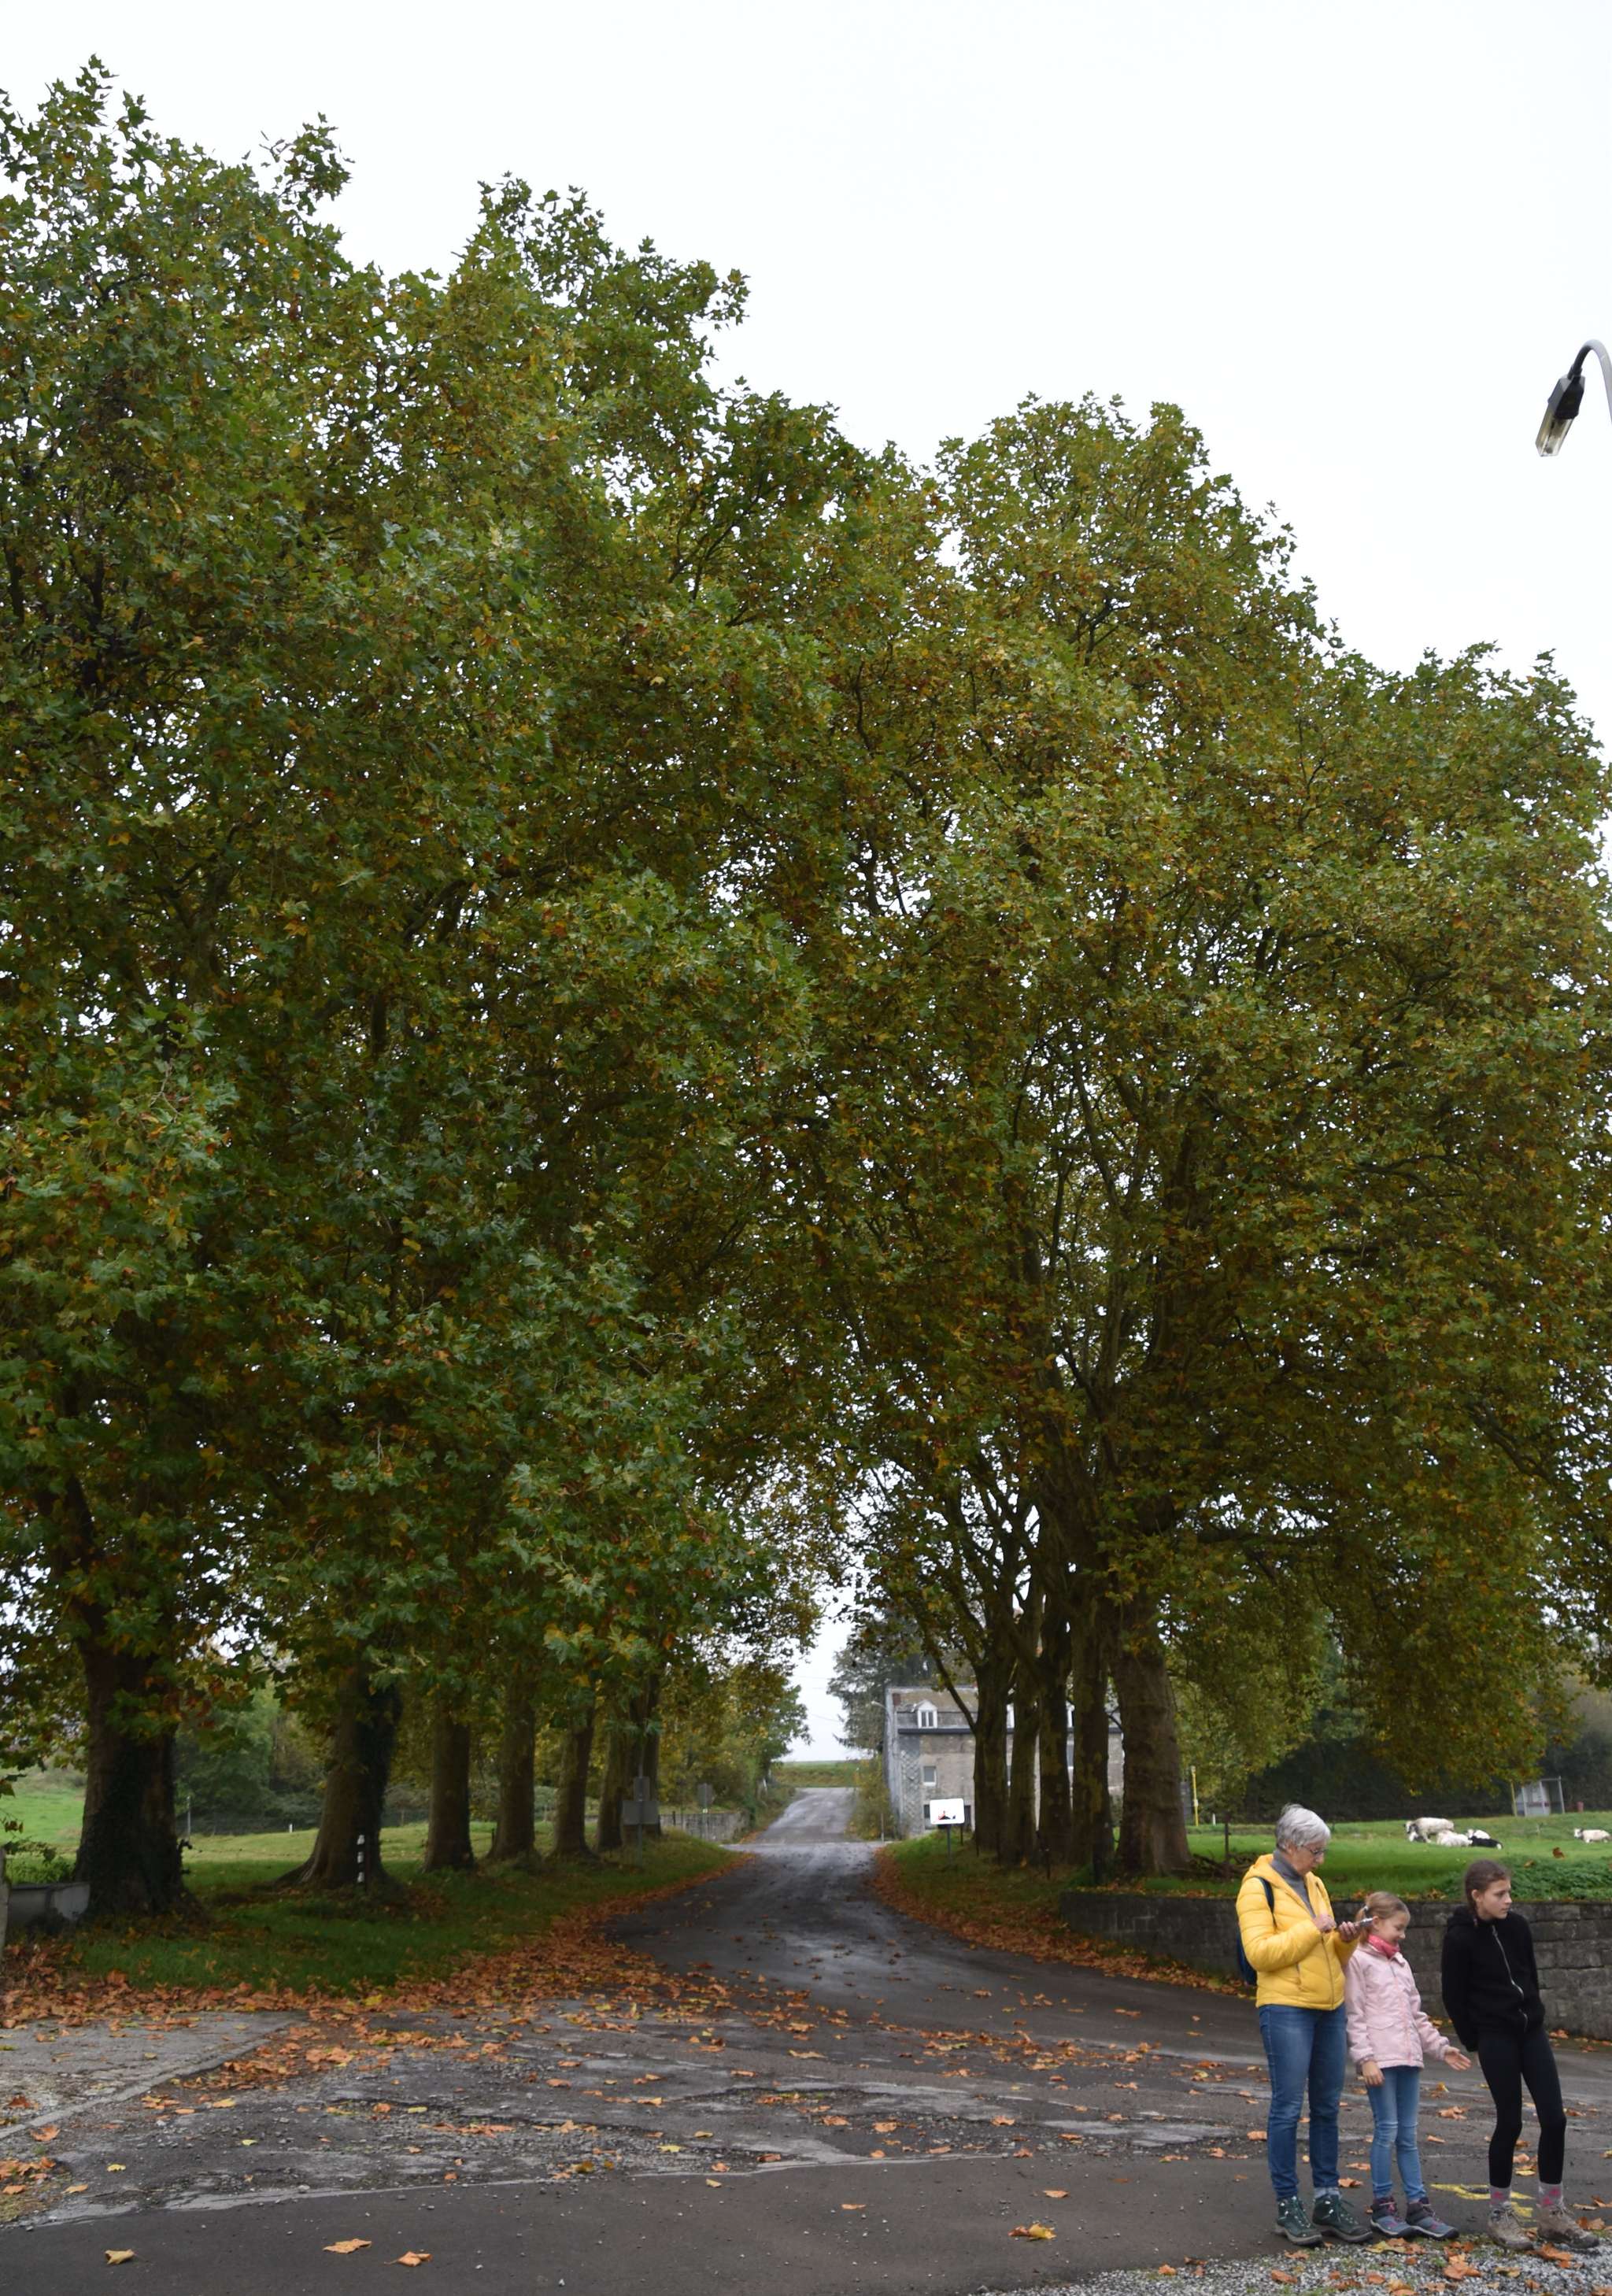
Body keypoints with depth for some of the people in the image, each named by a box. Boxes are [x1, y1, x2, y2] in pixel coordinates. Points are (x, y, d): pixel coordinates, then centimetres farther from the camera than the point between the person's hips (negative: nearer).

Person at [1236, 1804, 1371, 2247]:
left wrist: (1344, 1940, -1)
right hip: (1286, 2010, -7)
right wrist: (1312, 1929, -19)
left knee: (1327, 2107, 12)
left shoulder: (1314, 1884, 15)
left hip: (1330, 2008, 7)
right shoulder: (1259, 1888, -9)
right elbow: (1259, 1952, -18)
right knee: (1288, 2107, -3)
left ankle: (1328, 2199, 20)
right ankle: (1288, 2206, 7)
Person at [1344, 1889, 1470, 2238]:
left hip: (1408, 2058, 7)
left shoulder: (1400, 1962, 20)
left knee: (1408, 2134, 9)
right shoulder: (1359, 1960, -4)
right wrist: (1365, 2058, -16)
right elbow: (1354, 2016, -9)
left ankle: (1418, 2206, 13)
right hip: (1380, 2060, -7)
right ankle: (1382, 2206, 6)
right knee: (1387, 2130, -5)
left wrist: (1440, 2046, 16)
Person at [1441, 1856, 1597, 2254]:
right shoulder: (1460, 1938, -13)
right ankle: (1499, 2214, 13)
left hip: (1531, 2031, 5)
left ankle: (1551, 2213, 14)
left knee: (1554, 2118, 1)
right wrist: (1474, 2043, -2)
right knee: (1510, 2123, -3)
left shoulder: (1517, 1927, 2)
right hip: (1495, 2038, -5)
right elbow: (1454, 1997, -7)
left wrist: (1532, 2014, 13)